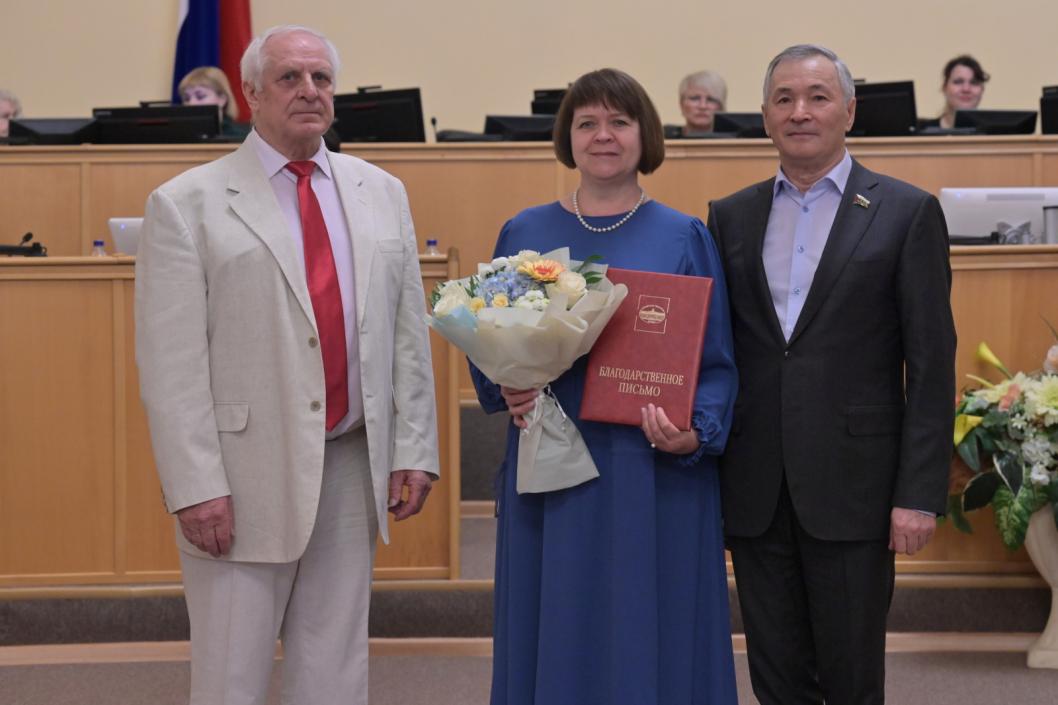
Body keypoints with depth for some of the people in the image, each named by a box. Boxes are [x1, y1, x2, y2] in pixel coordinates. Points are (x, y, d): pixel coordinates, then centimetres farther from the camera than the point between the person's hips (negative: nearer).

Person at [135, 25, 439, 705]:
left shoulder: (383, 194, 11)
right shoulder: (188, 203, -3)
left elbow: (409, 333, 10)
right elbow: (170, 363, -8)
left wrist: (415, 450, 4)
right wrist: (196, 487, -14)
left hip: (353, 465, 4)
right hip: (245, 477, -4)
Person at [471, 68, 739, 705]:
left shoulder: (685, 238, 3)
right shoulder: (524, 234, 8)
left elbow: (719, 362, 1)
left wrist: (696, 434, -16)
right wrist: (507, 390, -8)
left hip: (654, 480, -2)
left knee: (651, 641, 3)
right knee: (555, 638, 6)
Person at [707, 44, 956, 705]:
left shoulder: (907, 212, -1)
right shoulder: (731, 217, 10)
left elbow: (931, 365, -4)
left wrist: (920, 494, -9)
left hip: (851, 483, -3)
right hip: (755, 489, 3)